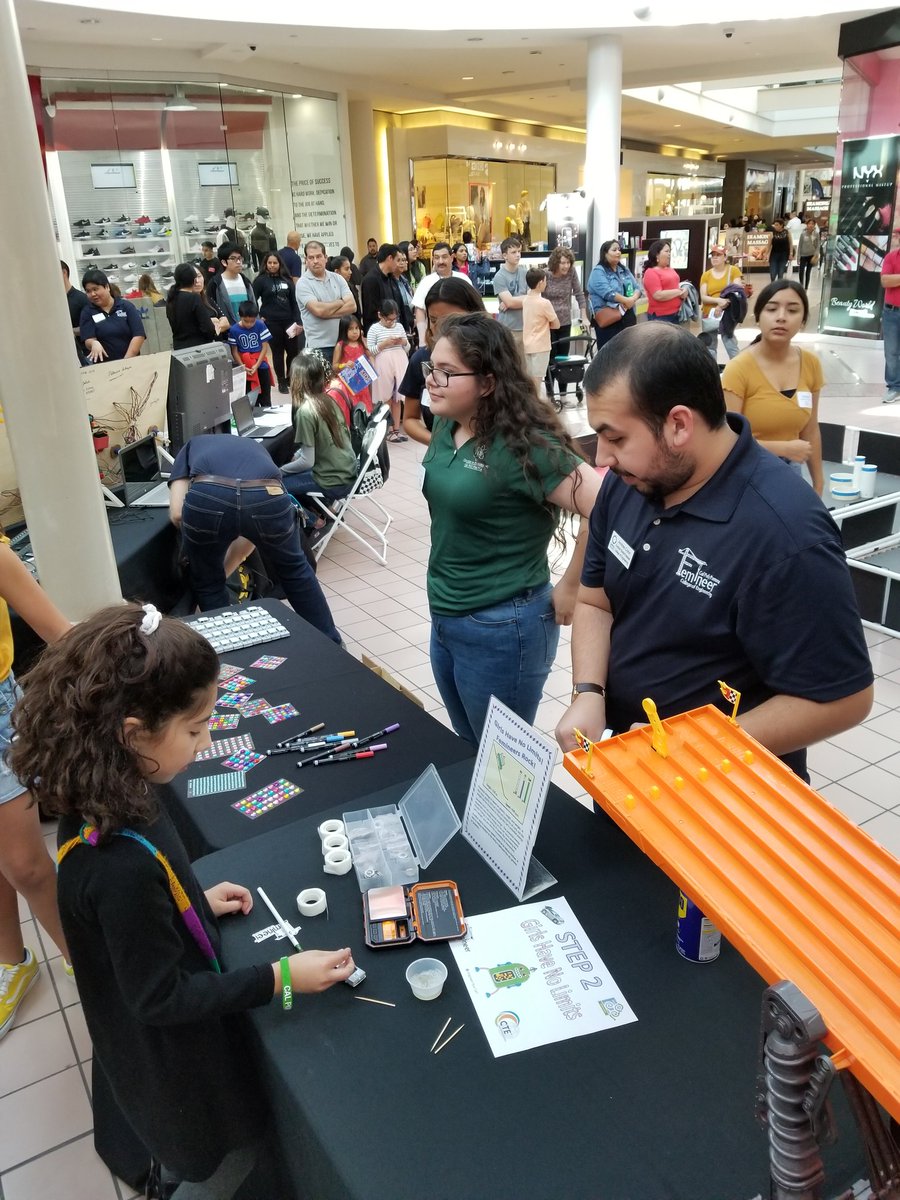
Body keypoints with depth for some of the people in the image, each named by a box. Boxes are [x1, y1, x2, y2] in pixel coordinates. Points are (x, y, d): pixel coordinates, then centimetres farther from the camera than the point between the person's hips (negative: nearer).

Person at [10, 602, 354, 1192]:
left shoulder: (105, 797, -15)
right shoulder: (123, 865, -42)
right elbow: (160, 999, -29)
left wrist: (196, 900, 4)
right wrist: (280, 978, -25)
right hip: (173, 1051, -8)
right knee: (231, 1156, 22)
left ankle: (172, 1176, 60)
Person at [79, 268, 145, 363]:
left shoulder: (126, 306, 7)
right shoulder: (87, 312, 9)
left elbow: (139, 335, -2)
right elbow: (88, 340, 0)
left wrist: (127, 360, -12)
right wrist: (94, 343, -23)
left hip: (131, 362, -1)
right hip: (103, 365, 1)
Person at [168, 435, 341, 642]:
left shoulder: (191, 445, 37)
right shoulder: (256, 448, 43)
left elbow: (177, 513, 19)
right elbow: (250, 532, 40)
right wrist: (224, 566, 53)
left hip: (207, 499, -2)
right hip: (267, 498, 3)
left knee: (208, 584, 28)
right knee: (293, 570, 31)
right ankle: (329, 642, 43)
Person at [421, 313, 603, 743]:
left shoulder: (522, 442, -22)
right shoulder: (445, 426, 1)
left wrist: (570, 587, -19)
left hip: (501, 629, -8)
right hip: (444, 619, 8)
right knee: (468, 754, 25)